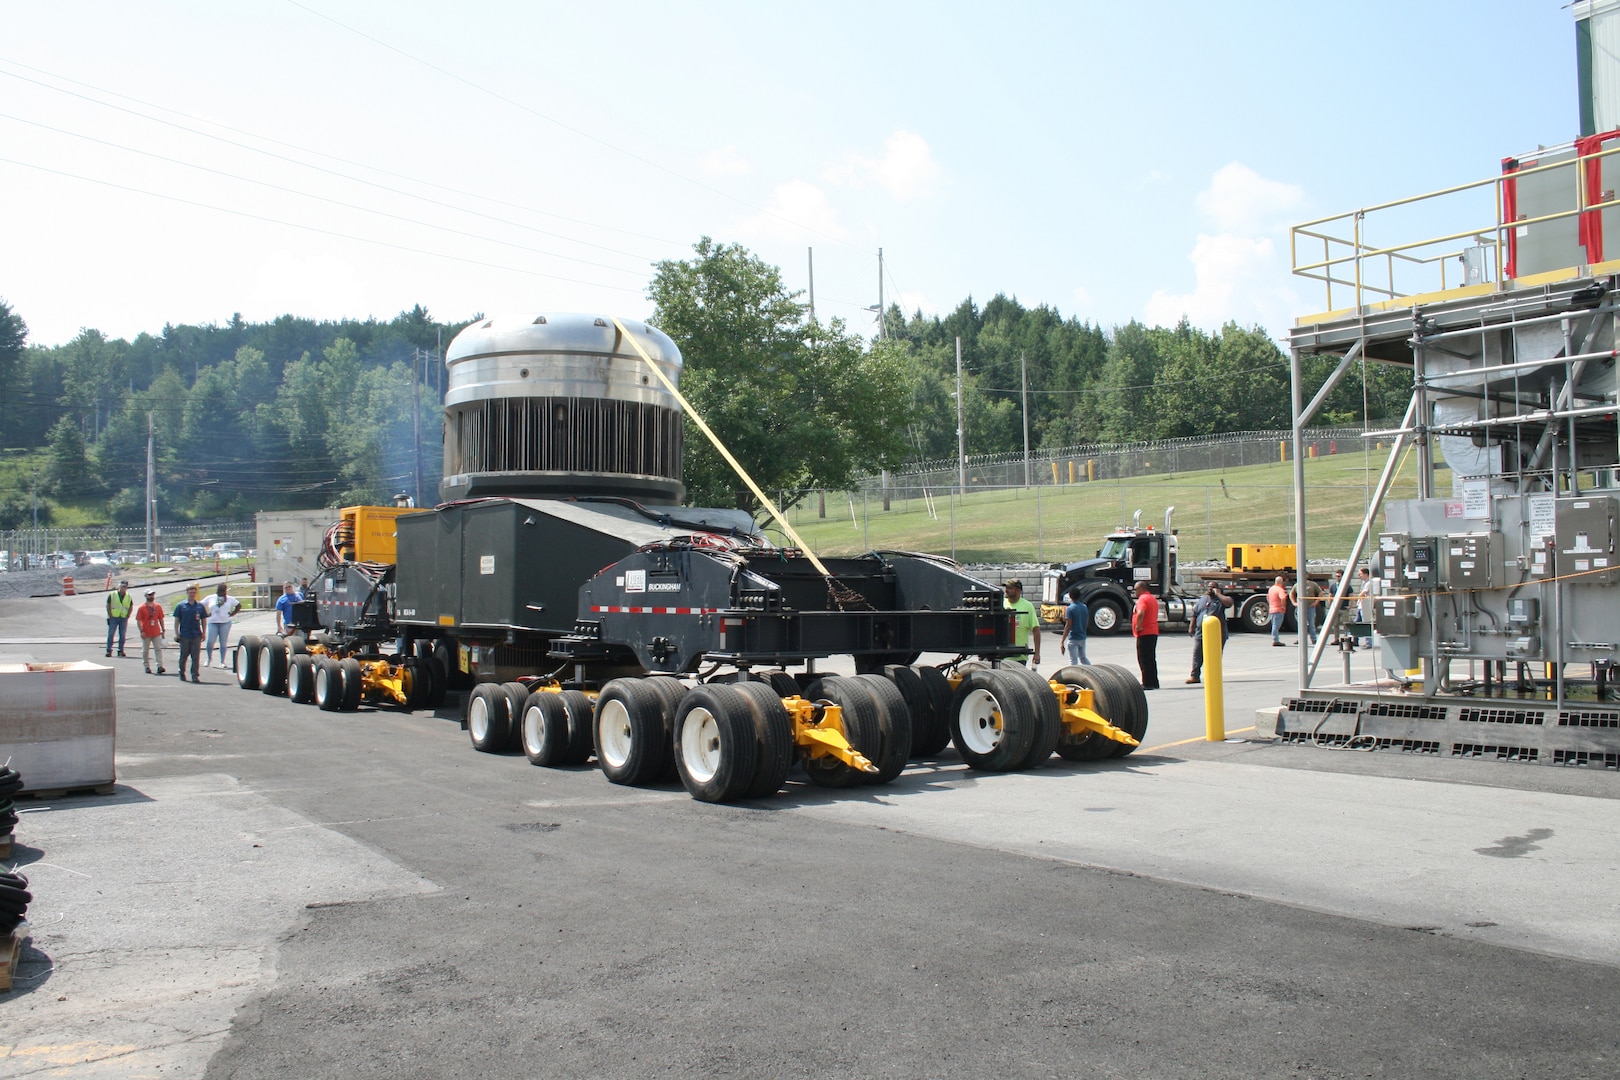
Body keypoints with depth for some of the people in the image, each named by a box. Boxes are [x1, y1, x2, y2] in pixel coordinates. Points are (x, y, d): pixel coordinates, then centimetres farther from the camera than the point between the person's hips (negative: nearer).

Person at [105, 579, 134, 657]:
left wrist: (128, 616, 0)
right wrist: (110, 615, -5)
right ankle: (109, 650, 3)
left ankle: (120, 651, 10)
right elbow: (108, 605, 2)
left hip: (124, 618, 2)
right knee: (111, 634, -3)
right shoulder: (112, 595, 1)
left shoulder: (129, 597, 7)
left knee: (122, 635, 4)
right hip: (113, 618, -2)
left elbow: (131, 607, 12)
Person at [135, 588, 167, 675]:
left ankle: (160, 666, -7)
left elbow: (161, 619, 12)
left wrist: (163, 630, 8)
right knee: (145, 651, 7)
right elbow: (138, 620, -7)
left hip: (156, 633, 2)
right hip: (146, 634, -2)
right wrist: (141, 631, -15)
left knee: (158, 649, -4)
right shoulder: (141, 608, -5)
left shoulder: (158, 606, 6)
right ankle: (147, 667, 16)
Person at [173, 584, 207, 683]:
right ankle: (182, 673, 25)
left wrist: (203, 633, 6)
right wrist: (176, 633, -4)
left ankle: (195, 676, -2)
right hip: (184, 635, -1)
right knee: (183, 656, 10)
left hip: (196, 635, 1)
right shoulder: (180, 606, 2)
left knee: (195, 656, -3)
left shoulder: (200, 606, 7)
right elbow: (176, 620, 3)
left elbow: (203, 620, 11)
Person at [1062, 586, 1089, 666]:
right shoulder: (1085, 608, 5)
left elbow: (1068, 626, -19)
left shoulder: (1070, 609, -15)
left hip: (1073, 638, -6)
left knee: (1073, 660, -2)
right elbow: (1087, 624, 11)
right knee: (1083, 658, 21)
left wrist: (1062, 641, -17)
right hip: (1082, 637, 6)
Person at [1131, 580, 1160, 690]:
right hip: (1153, 632, 10)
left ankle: (1147, 683, -8)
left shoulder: (1142, 599, -13)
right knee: (1151, 659, 14)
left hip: (1144, 633, -10)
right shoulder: (1153, 599, 19)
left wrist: (1138, 626, -22)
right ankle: (1154, 683, 18)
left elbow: (1141, 613, -31)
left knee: (1144, 659, -7)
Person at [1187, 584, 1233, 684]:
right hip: (1200, 632, 3)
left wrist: (1218, 593, -13)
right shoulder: (1202, 599, 14)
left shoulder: (1221, 599, 2)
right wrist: (1192, 627, 11)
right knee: (1197, 655, 1)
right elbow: (1194, 614, 16)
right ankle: (1195, 676, 5)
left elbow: (1229, 603, -22)